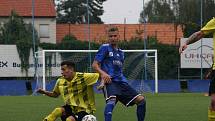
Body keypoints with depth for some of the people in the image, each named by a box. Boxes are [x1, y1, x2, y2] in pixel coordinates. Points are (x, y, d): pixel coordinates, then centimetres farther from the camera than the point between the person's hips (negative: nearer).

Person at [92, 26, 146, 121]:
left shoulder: (120, 52, 23)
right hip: (110, 81, -7)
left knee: (141, 99, 0)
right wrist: (103, 73, -22)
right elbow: (95, 64, -5)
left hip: (121, 82, 7)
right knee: (112, 99, -36)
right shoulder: (105, 48, 3)